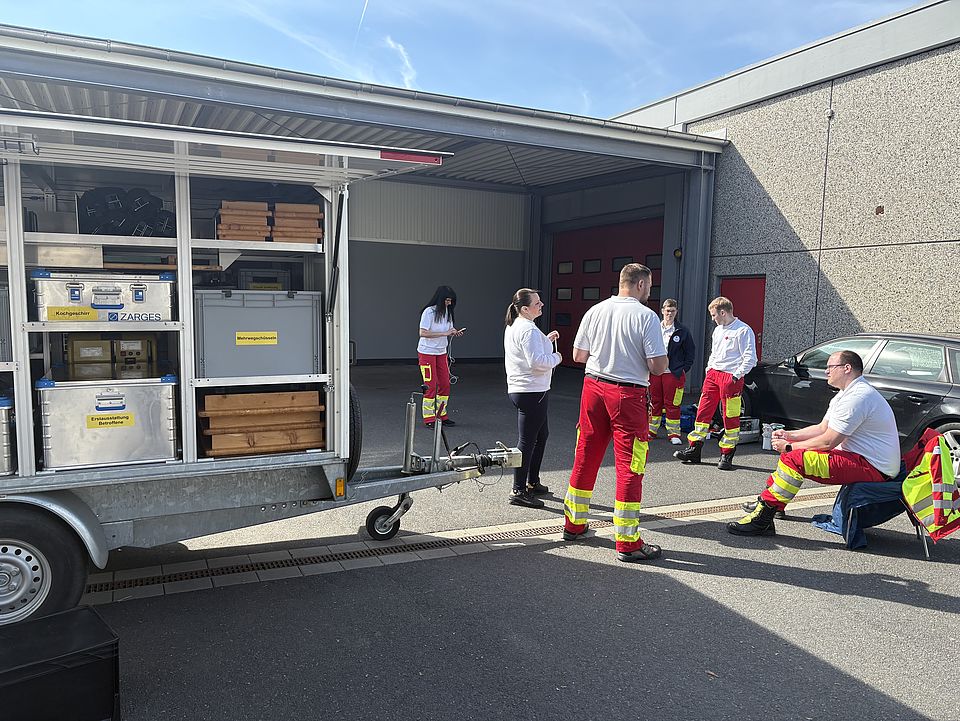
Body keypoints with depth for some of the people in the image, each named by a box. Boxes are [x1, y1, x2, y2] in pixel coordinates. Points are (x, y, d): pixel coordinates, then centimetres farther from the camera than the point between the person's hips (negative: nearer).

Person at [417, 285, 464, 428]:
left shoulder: (447, 311, 6)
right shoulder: (429, 312, -15)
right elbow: (423, 333, -23)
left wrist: (455, 333, -9)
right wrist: (444, 333, -24)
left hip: (441, 353, 7)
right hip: (427, 352, -7)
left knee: (445, 384, 7)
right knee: (430, 386, -4)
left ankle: (441, 415, 19)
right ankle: (429, 419, 5)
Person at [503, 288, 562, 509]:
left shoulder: (513, 327, 14)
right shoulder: (529, 330, -19)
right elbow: (537, 362, -26)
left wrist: (546, 340, 18)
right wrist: (556, 358, -8)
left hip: (519, 389, 11)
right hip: (532, 392, -11)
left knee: (541, 434, 21)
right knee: (527, 441, -5)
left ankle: (532, 483, 31)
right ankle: (518, 492, 2)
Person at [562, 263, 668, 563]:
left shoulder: (595, 311, 4)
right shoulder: (646, 316, -11)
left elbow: (578, 355, 9)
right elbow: (658, 366, -15)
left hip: (593, 387, 6)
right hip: (628, 394, -5)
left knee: (585, 458, 15)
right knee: (630, 466, 1)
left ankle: (573, 524, 28)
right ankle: (627, 543, 7)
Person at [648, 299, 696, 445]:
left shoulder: (682, 331, 1)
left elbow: (691, 351, 6)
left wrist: (684, 369, -1)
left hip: (674, 373, -2)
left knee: (672, 404, 1)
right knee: (655, 402, 10)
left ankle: (674, 433, 10)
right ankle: (651, 430, 20)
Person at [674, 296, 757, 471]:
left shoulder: (744, 330, -8)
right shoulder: (718, 330, 18)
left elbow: (750, 359, -12)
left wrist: (736, 375, -16)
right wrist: (708, 369, 15)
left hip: (730, 377, -8)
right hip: (713, 374, 8)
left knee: (730, 417, -2)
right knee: (703, 411, 6)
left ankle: (727, 455, 7)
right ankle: (694, 450, 12)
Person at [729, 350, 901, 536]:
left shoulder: (858, 397, -20)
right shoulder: (847, 394, 15)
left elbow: (828, 442, -22)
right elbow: (822, 428, 17)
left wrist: (790, 447, -11)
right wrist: (789, 435, 5)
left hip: (873, 468, -11)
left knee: (794, 459, -24)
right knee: (796, 449, 15)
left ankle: (762, 518, -21)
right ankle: (766, 502, 18)